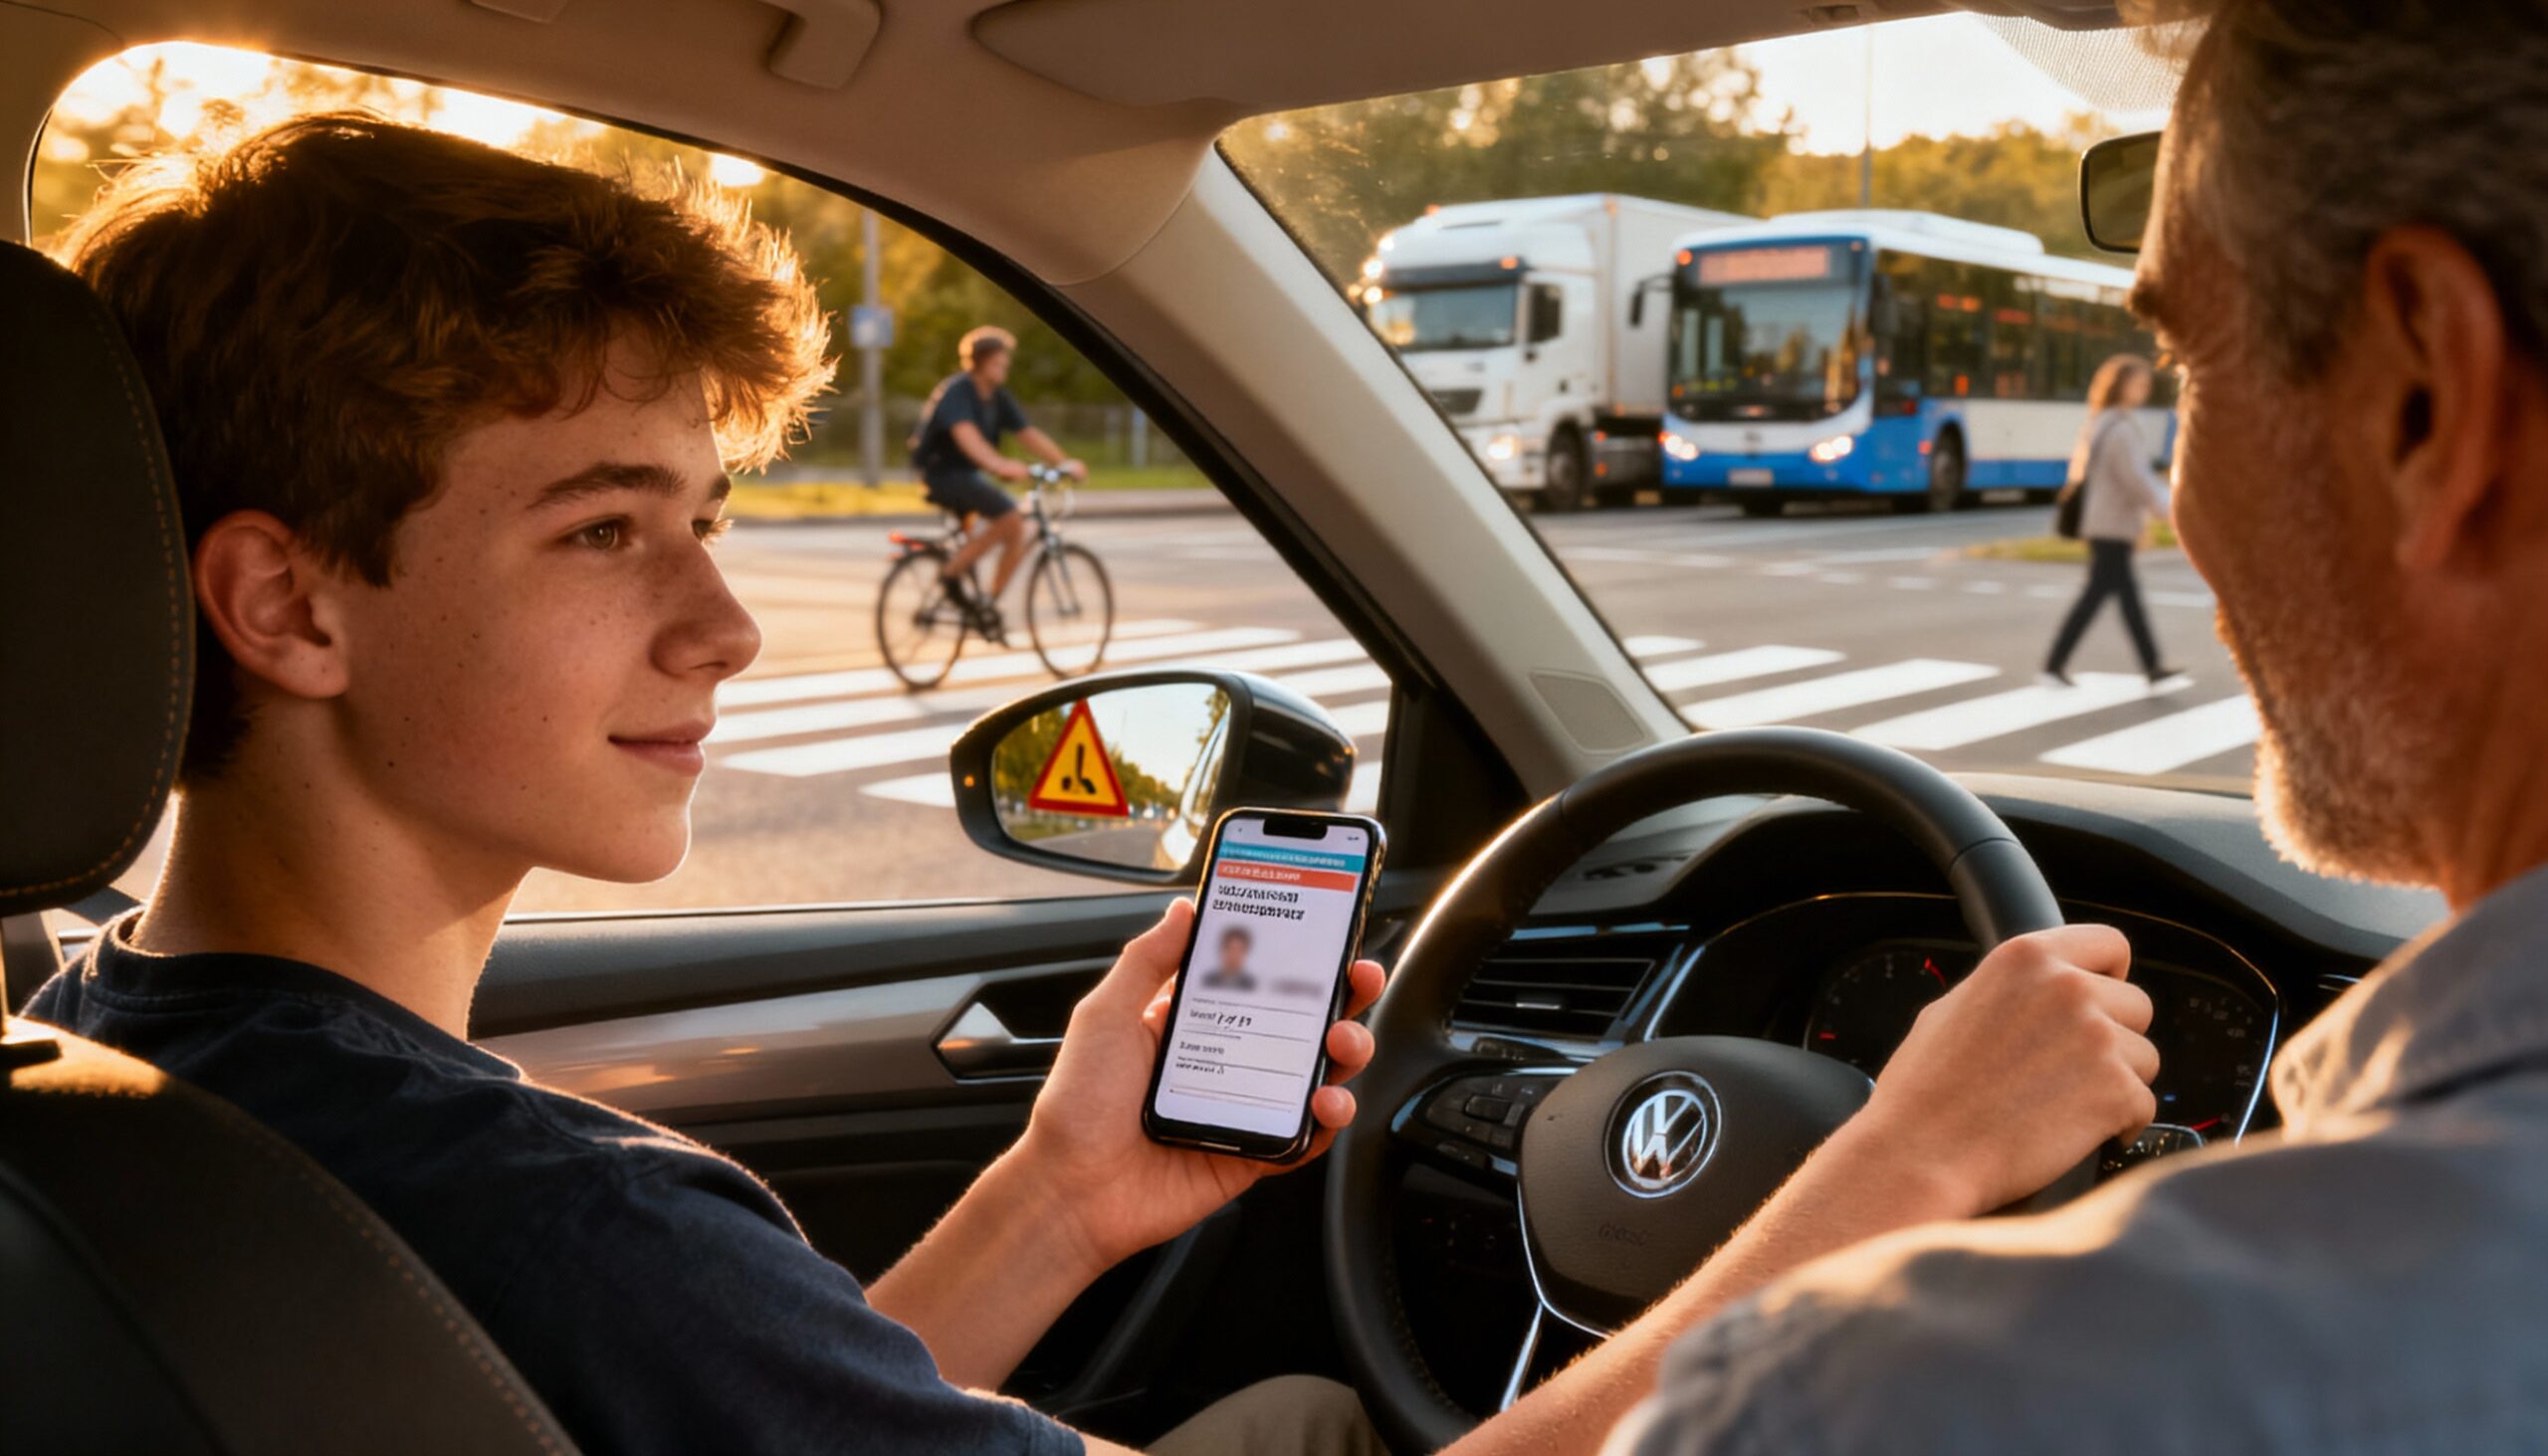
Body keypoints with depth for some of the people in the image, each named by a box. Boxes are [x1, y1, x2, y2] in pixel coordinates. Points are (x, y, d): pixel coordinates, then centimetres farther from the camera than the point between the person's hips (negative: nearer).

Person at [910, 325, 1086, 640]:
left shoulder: (999, 398, 7)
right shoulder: (956, 391, -18)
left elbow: (1029, 434, 2)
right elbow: (965, 434, -37)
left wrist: (1065, 463, -11)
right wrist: (999, 464, -53)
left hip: (970, 474, 9)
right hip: (943, 473, -9)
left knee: (1016, 534, 2)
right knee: (1009, 517, -25)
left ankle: (988, 606, 10)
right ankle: (953, 572, -14)